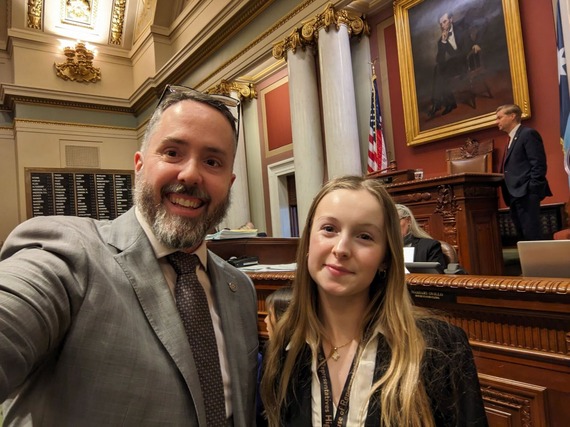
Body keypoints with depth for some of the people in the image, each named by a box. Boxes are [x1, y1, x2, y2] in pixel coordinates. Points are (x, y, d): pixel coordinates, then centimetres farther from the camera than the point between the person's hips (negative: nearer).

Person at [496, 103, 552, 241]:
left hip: (526, 194, -9)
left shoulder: (528, 133, -5)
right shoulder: (512, 139, 23)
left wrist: (532, 190, -19)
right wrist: (508, 193, 12)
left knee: (532, 235, -11)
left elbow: (539, 165, -13)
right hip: (515, 195, 9)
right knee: (522, 237, 10)